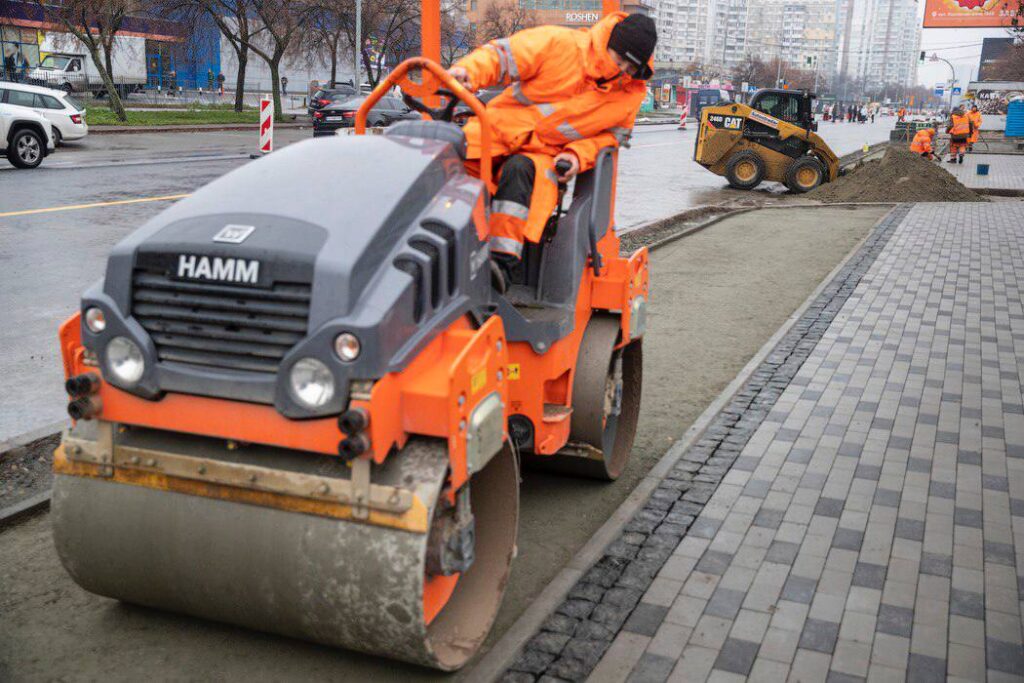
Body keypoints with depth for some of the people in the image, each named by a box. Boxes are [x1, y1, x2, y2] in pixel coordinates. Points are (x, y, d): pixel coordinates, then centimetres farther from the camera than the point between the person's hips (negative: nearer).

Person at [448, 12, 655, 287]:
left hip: (546, 153, 0)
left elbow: (614, 133, 13)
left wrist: (579, 154, -8)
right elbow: (501, 55, -7)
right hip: (499, 129, 0)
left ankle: (503, 261, -43)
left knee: (520, 170, -36)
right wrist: (468, 71, -28)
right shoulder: (559, 43, -9)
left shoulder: (633, 92, 2)